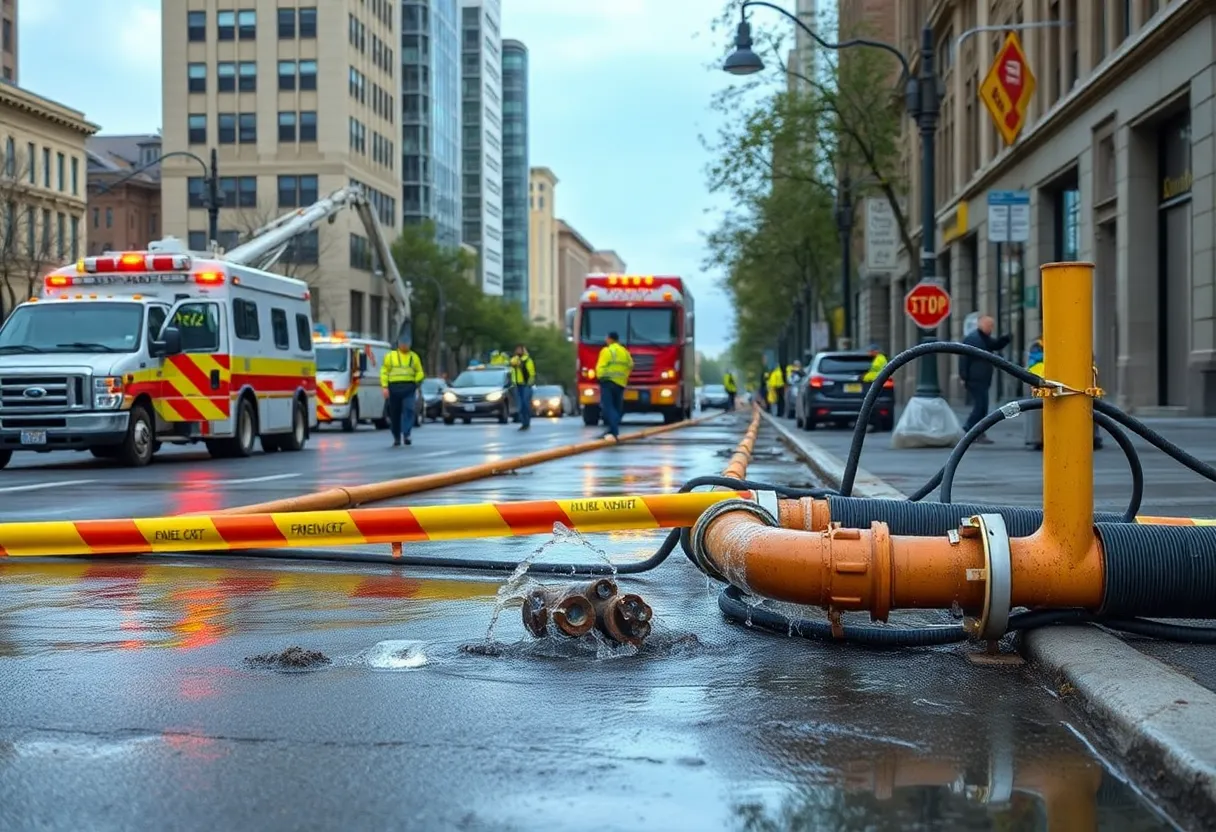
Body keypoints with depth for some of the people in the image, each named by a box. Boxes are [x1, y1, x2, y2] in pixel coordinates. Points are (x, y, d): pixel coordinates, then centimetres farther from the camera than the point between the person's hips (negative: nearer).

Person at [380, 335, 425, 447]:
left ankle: (406, 435, -20)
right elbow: (384, 372, 6)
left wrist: (416, 381, -6)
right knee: (394, 413, 3)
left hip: (409, 387, 0)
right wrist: (385, 387, -5)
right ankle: (396, 437, 14)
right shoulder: (390, 356, 10)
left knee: (408, 410, -17)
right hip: (394, 387, 0)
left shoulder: (414, 356, 14)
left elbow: (419, 372, 15)